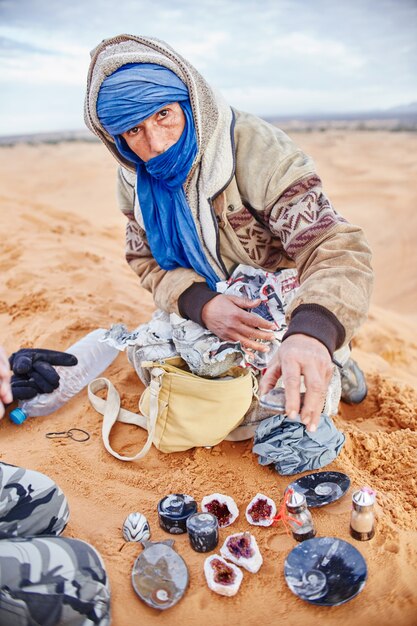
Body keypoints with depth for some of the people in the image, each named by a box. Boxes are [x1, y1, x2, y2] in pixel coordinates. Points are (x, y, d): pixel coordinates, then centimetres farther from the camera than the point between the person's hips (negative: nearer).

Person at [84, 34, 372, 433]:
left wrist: (311, 331, -56)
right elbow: (148, 262, -6)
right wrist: (200, 304, -29)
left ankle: (332, 356, 19)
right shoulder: (134, 182, -11)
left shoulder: (256, 150, -29)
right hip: (204, 313, 6)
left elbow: (335, 249, -35)